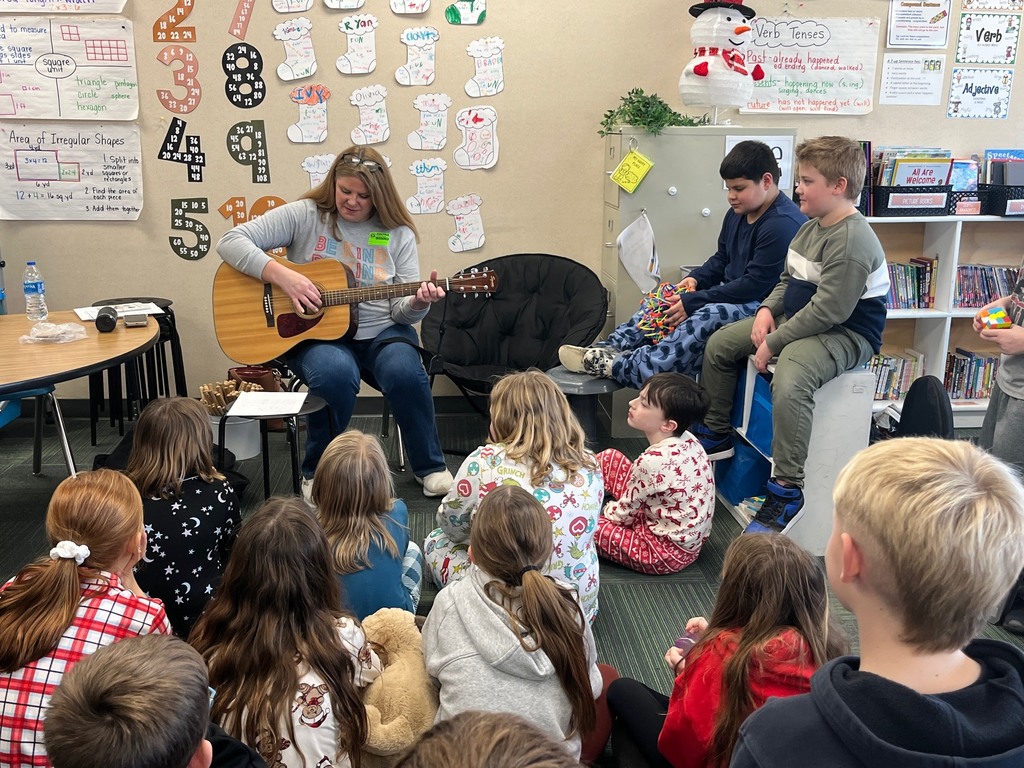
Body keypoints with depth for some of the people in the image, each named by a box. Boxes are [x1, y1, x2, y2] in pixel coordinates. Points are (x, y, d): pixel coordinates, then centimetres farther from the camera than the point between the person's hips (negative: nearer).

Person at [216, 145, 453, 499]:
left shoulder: (398, 234, 4)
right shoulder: (305, 215, -2)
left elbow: (401, 311, 2)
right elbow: (230, 242, -8)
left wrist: (417, 304, -23)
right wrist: (282, 275, -21)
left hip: (380, 332, 2)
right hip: (315, 333, -1)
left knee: (405, 373, -30)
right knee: (336, 374, -35)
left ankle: (430, 467, -3)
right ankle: (317, 472, -7)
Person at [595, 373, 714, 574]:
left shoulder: (653, 461, -31)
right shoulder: (688, 441, -7)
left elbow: (624, 514, -15)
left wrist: (603, 510, 6)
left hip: (668, 552, -8)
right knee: (609, 458, 9)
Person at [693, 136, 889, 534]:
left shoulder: (852, 241, -23)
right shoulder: (812, 227, 9)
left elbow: (827, 311, -27)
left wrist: (774, 343, -22)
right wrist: (767, 309, -1)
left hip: (846, 334, -11)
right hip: (798, 320, 11)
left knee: (789, 379, -39)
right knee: (718, 343, 9)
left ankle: (787, 490, -28)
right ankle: (716, 434, 24)